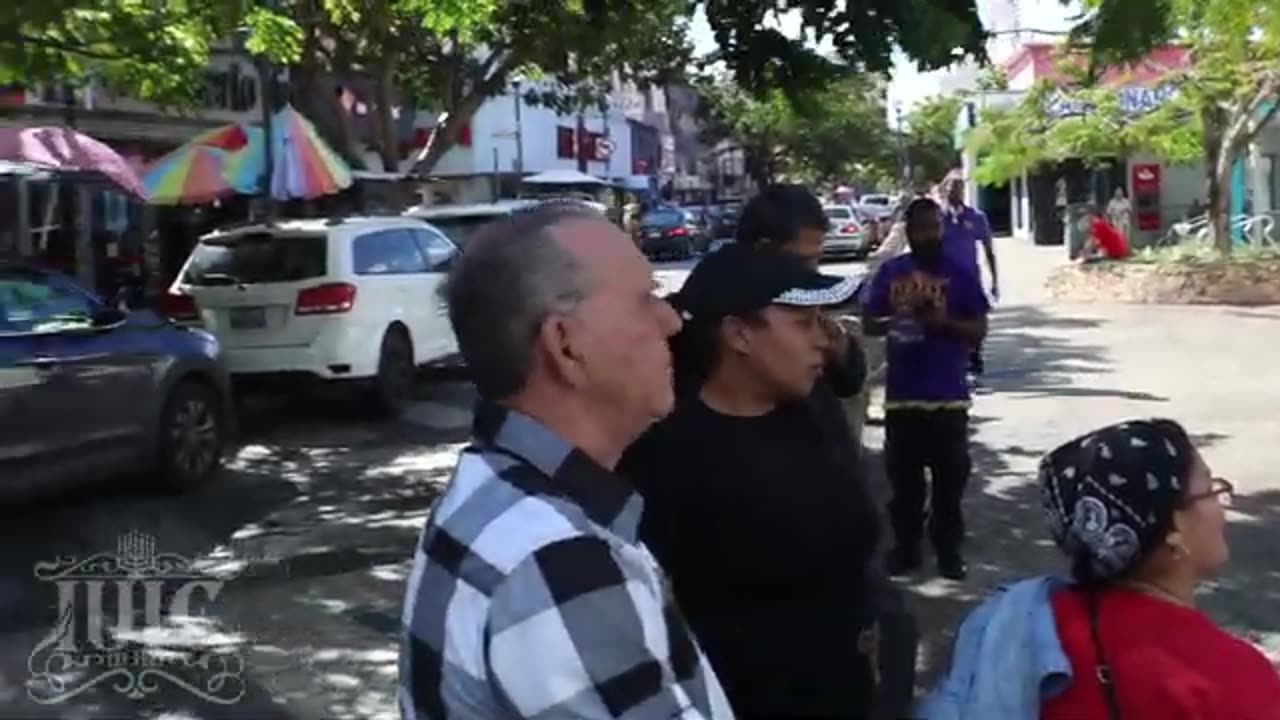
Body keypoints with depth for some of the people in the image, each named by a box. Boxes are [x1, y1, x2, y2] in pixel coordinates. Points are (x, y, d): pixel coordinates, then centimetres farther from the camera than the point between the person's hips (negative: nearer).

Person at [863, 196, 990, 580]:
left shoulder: (960, 274, 0)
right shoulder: (890, 272, 6)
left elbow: (979, 329, -1)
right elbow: (869, 322, 10)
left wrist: (943, 321, -19)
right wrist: (892, 322, -12)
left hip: (948, 395, -2)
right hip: (901, 394, 2)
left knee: (950, 480, 4)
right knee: (903, 479, 9)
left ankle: (949, 551, 15)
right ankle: (905, 548, 21)